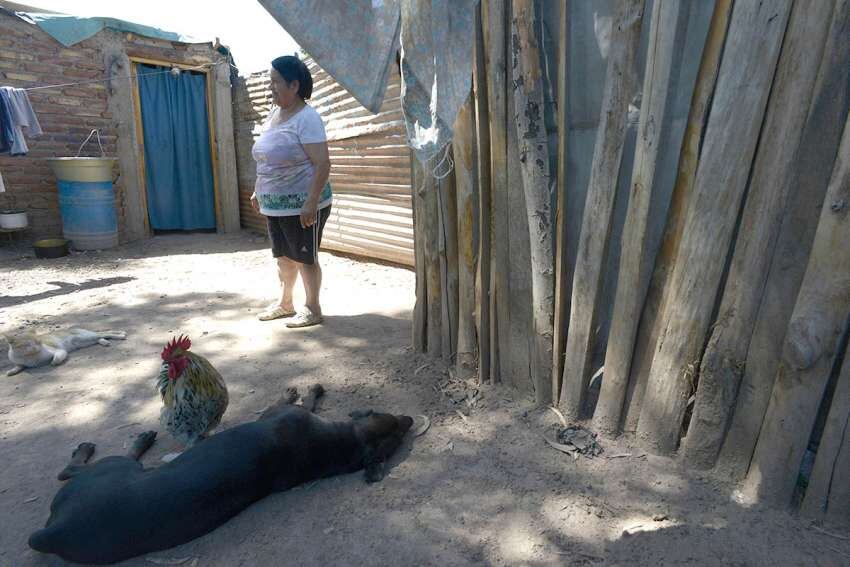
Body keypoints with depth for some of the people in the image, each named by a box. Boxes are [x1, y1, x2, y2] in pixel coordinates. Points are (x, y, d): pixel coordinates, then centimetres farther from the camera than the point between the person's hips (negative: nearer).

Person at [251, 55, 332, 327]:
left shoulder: (306, 118, -15)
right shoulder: (274, 114, 11)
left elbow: (322, 163, -22)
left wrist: (311, 202, -28)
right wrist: (258, 191, 21)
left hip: (301, 205, -8)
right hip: (274, 204, 8)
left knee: (305, 257, 2)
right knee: (283, 255, 17)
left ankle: (313, 309, 17)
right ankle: (285, 303, 32)